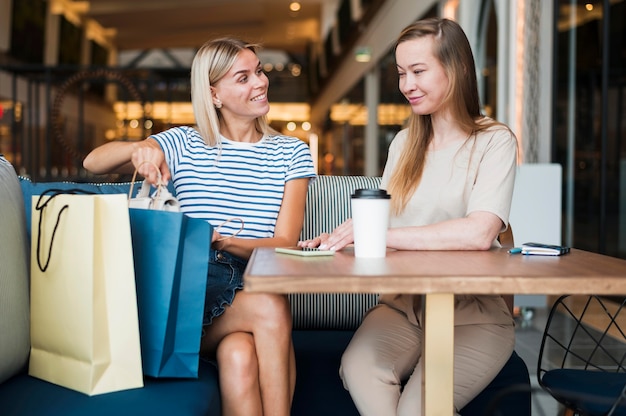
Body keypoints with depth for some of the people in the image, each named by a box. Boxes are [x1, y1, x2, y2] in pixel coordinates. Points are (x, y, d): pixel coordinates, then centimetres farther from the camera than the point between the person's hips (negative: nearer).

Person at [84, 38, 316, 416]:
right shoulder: (184, 145, 10)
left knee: (239, 353, -33)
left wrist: (222, 241, -17)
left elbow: (285, 244, 2)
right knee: (272, 306, -32)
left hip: (255, 284, 1)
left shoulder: (291, 153, 12)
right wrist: (138, 149, -21)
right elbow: (93, 162, 2)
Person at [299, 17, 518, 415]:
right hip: (403, 303, 4)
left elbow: (479, 233, -20)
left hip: (473, 312, -3)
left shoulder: (494, 141, -3)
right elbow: (383, 220, 12)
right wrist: (341, 238, -9)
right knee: (359, 369, -29)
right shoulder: (404, 144, 15)